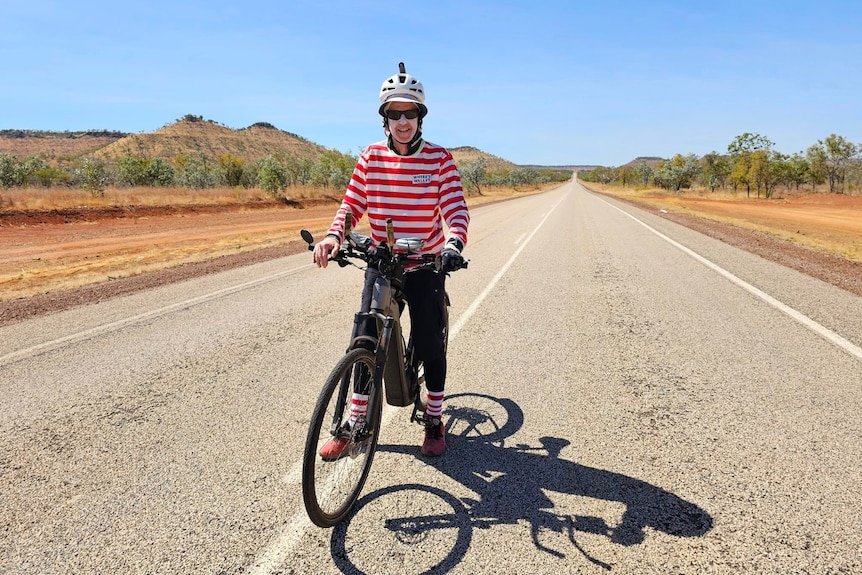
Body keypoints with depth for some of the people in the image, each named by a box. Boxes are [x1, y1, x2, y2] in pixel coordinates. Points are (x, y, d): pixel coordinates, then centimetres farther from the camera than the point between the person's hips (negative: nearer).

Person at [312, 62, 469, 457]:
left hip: (426, 266, -2)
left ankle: (434, 420, 25)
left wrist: (454, 242, -36)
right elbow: (351, 205, -1)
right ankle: (355, 423, 19)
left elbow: (455, 208, -16)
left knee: (429, 345, 4)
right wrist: (333, 236, -20)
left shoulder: (439, 159, -7)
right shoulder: (371, 158, 0)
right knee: (366, 343, 2)